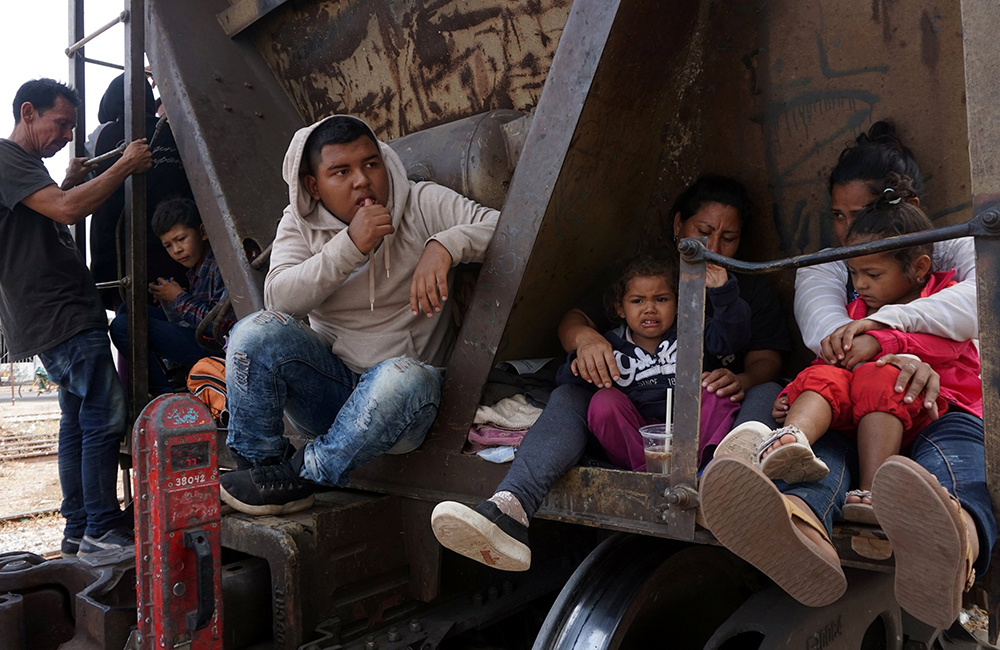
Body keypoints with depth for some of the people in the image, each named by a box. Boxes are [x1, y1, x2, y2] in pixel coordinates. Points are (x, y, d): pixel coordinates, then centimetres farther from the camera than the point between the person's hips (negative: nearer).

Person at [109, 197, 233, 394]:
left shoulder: (220, 265, -14)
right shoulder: (195, 271, 15)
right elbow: (186, 321, 15)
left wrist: (180, 298, -10)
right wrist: (167, 301, -4)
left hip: (216, 348, -11)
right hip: (195, 336, 11)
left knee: (123, 326, -16)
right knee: (127, 311, 20)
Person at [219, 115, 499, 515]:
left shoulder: (422, 205, -1)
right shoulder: (299, 223, 4)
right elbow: (279, 298, -13)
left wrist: (445, 246, -29)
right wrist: (350, 245, -24)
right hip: (328, 384, 2)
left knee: (405, 379, -37)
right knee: (257, 332, -23)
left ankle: (302, 476, -17)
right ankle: (261, 466, -7)